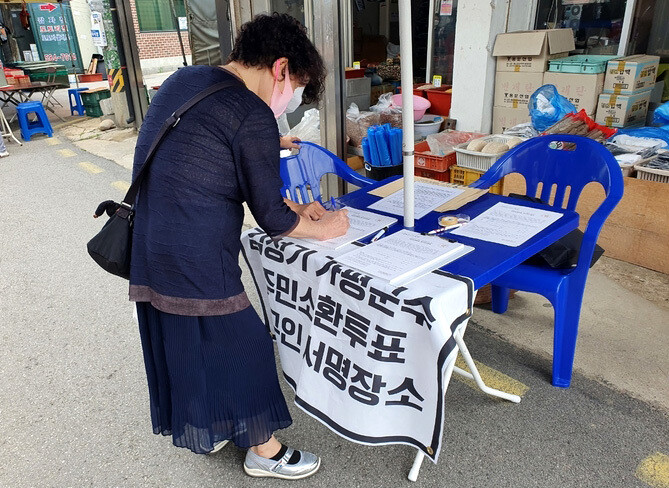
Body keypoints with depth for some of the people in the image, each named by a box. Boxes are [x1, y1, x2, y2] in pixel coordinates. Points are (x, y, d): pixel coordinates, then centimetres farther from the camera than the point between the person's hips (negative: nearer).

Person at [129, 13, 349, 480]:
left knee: (182, 346, 24)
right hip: (196, 264, -9)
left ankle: (205, 428, 48)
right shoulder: (253, 115, -18)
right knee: (242, 348, 10)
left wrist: (292, 206, 18)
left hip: (149, 255, 9)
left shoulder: (185, 79, 11)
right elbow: (271, 219, -13)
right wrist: (322, 228, 6)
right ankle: (264, 452, 32)